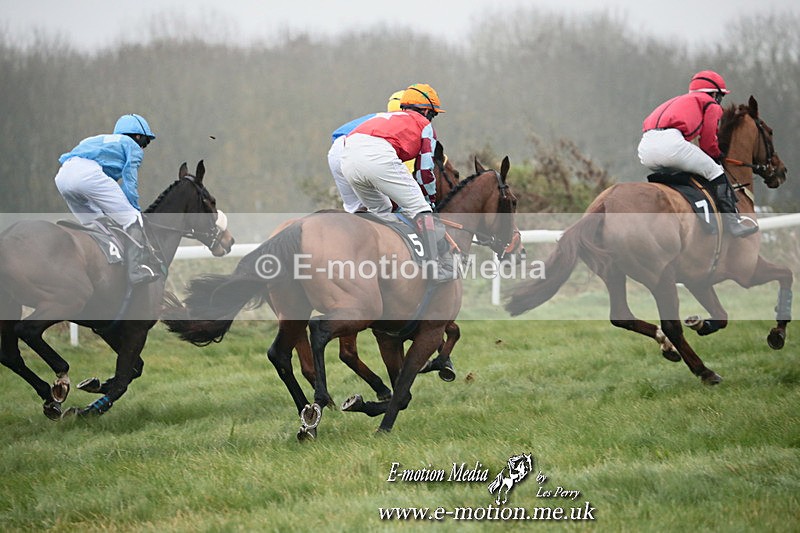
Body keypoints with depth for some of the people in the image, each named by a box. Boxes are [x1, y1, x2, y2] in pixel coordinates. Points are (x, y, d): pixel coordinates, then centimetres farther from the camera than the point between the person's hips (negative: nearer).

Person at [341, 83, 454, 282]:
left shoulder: (384, 118, 42)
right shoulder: (423, 124, 24)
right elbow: (425, 170, 20)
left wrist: (399, 202, 48)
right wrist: (431, 200, 35)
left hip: (348, 156, 6)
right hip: (378, 155, -6)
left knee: (379, 211, 27)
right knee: (420, 210, 3)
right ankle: (440, 268, -4)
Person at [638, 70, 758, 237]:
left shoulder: (678, 101, 38)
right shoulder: (711, 104, 18)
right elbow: (708, 143, 9)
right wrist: (717, 156, 31)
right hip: (670, 141, -7)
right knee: (714, 171, 7)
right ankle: (731, 220, 3)